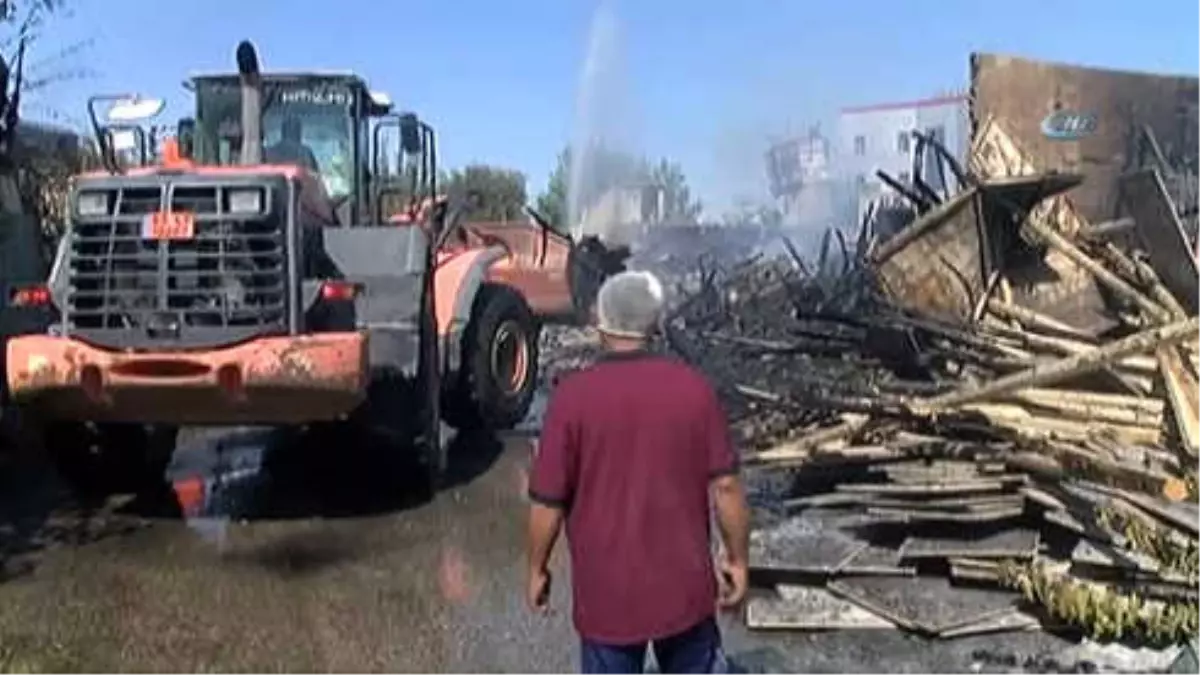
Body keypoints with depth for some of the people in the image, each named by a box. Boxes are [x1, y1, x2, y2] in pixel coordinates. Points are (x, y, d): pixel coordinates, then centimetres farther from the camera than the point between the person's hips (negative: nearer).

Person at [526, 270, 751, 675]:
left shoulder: (572, 395, -15)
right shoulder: (693, 388, -8)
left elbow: (548, 500, -11)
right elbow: (725, 485, -5)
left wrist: (537, 570, 5)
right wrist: (737, 559, 8)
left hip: (607, 591, -2)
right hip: (685, 584, 2)